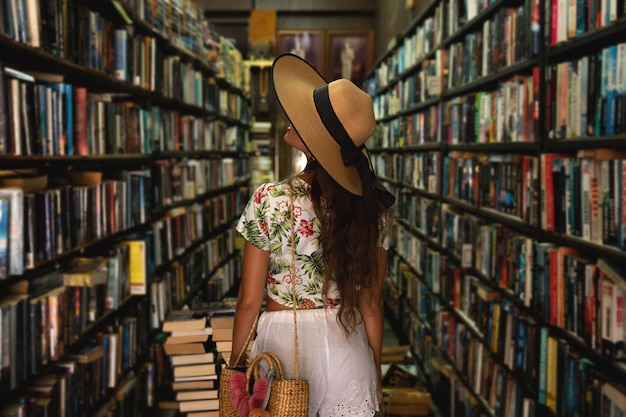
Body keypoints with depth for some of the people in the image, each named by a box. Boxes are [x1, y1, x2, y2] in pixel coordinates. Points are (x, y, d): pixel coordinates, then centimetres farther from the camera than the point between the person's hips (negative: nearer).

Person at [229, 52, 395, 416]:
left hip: (282, 345, -2)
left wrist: (235, 367, 5)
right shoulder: (372, 209, -7)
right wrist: (376, 375, 12)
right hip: (347, 347, 3)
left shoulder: (269, 201, -16)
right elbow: (372, 304, -1)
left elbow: (250, 300, -9)